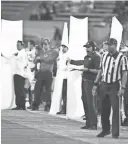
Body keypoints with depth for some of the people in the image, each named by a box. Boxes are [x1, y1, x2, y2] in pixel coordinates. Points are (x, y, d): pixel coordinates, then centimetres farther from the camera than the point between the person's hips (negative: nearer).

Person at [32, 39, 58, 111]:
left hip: (48, 72, -4)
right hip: (41, 72, 4)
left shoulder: (53, 52, 3)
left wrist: (41, 58, -8)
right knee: (37, 88, 0)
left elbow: (50, 60, -11)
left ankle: (48, 106, 1)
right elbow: (36, 61, 15)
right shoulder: (41, 51, 18)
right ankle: (35, 105, 6)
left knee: (48, 89, -3)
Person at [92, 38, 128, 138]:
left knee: (115, 109, -7)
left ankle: (115, 133, -3)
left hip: (114, 86, -5)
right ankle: (105, 130, 24)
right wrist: (96, 84, 12)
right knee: (104, 110, 9)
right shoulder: (104, 56, 9)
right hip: (104, 85, 5)